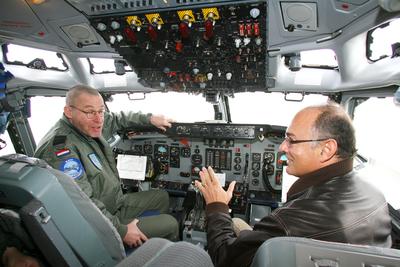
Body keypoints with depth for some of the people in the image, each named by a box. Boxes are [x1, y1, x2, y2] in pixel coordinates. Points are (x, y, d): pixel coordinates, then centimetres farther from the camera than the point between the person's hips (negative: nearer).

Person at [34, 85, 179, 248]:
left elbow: (117, 119, 16)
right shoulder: (58, 147, -30)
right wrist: (122, 230, -24)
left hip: (117, 202, 9)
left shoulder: (88, 126, -4)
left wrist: (150, 119, 12)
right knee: (170, 224, -5)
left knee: (162, 197, 19)